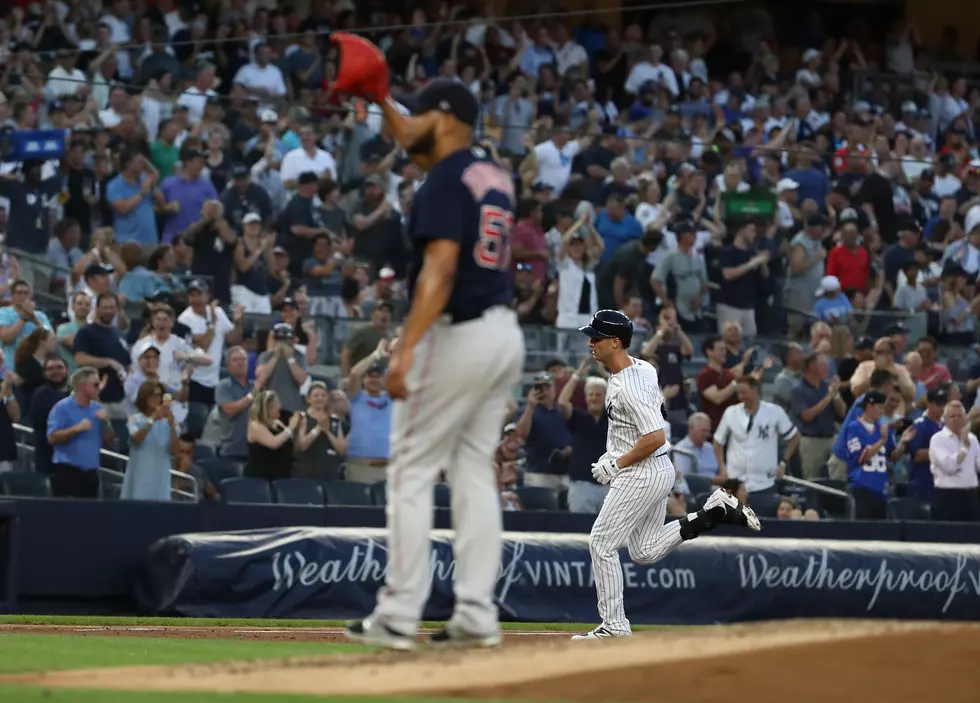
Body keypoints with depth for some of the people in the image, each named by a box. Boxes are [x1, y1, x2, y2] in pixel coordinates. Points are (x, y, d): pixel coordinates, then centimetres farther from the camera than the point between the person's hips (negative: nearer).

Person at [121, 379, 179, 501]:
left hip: (160, 479, 1)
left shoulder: (166, 421, 3)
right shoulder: (135, 419, 0)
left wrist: (171, 425, -24)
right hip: (139, 478, -1)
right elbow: (137, 439, -20)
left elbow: (174, 448, -8)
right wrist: (152, 419, -33)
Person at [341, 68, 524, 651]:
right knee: (474, 472, 10)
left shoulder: (446, 180, -12)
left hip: (458, 335, -8)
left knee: (412, 472, -3)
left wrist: (406, 348, -27)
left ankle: (398, 617, -6)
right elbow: (422, 146, 33)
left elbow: (440, 268, -23)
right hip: (505, 334, 8)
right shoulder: (494, 172, 13)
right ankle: (478, 615, 6)